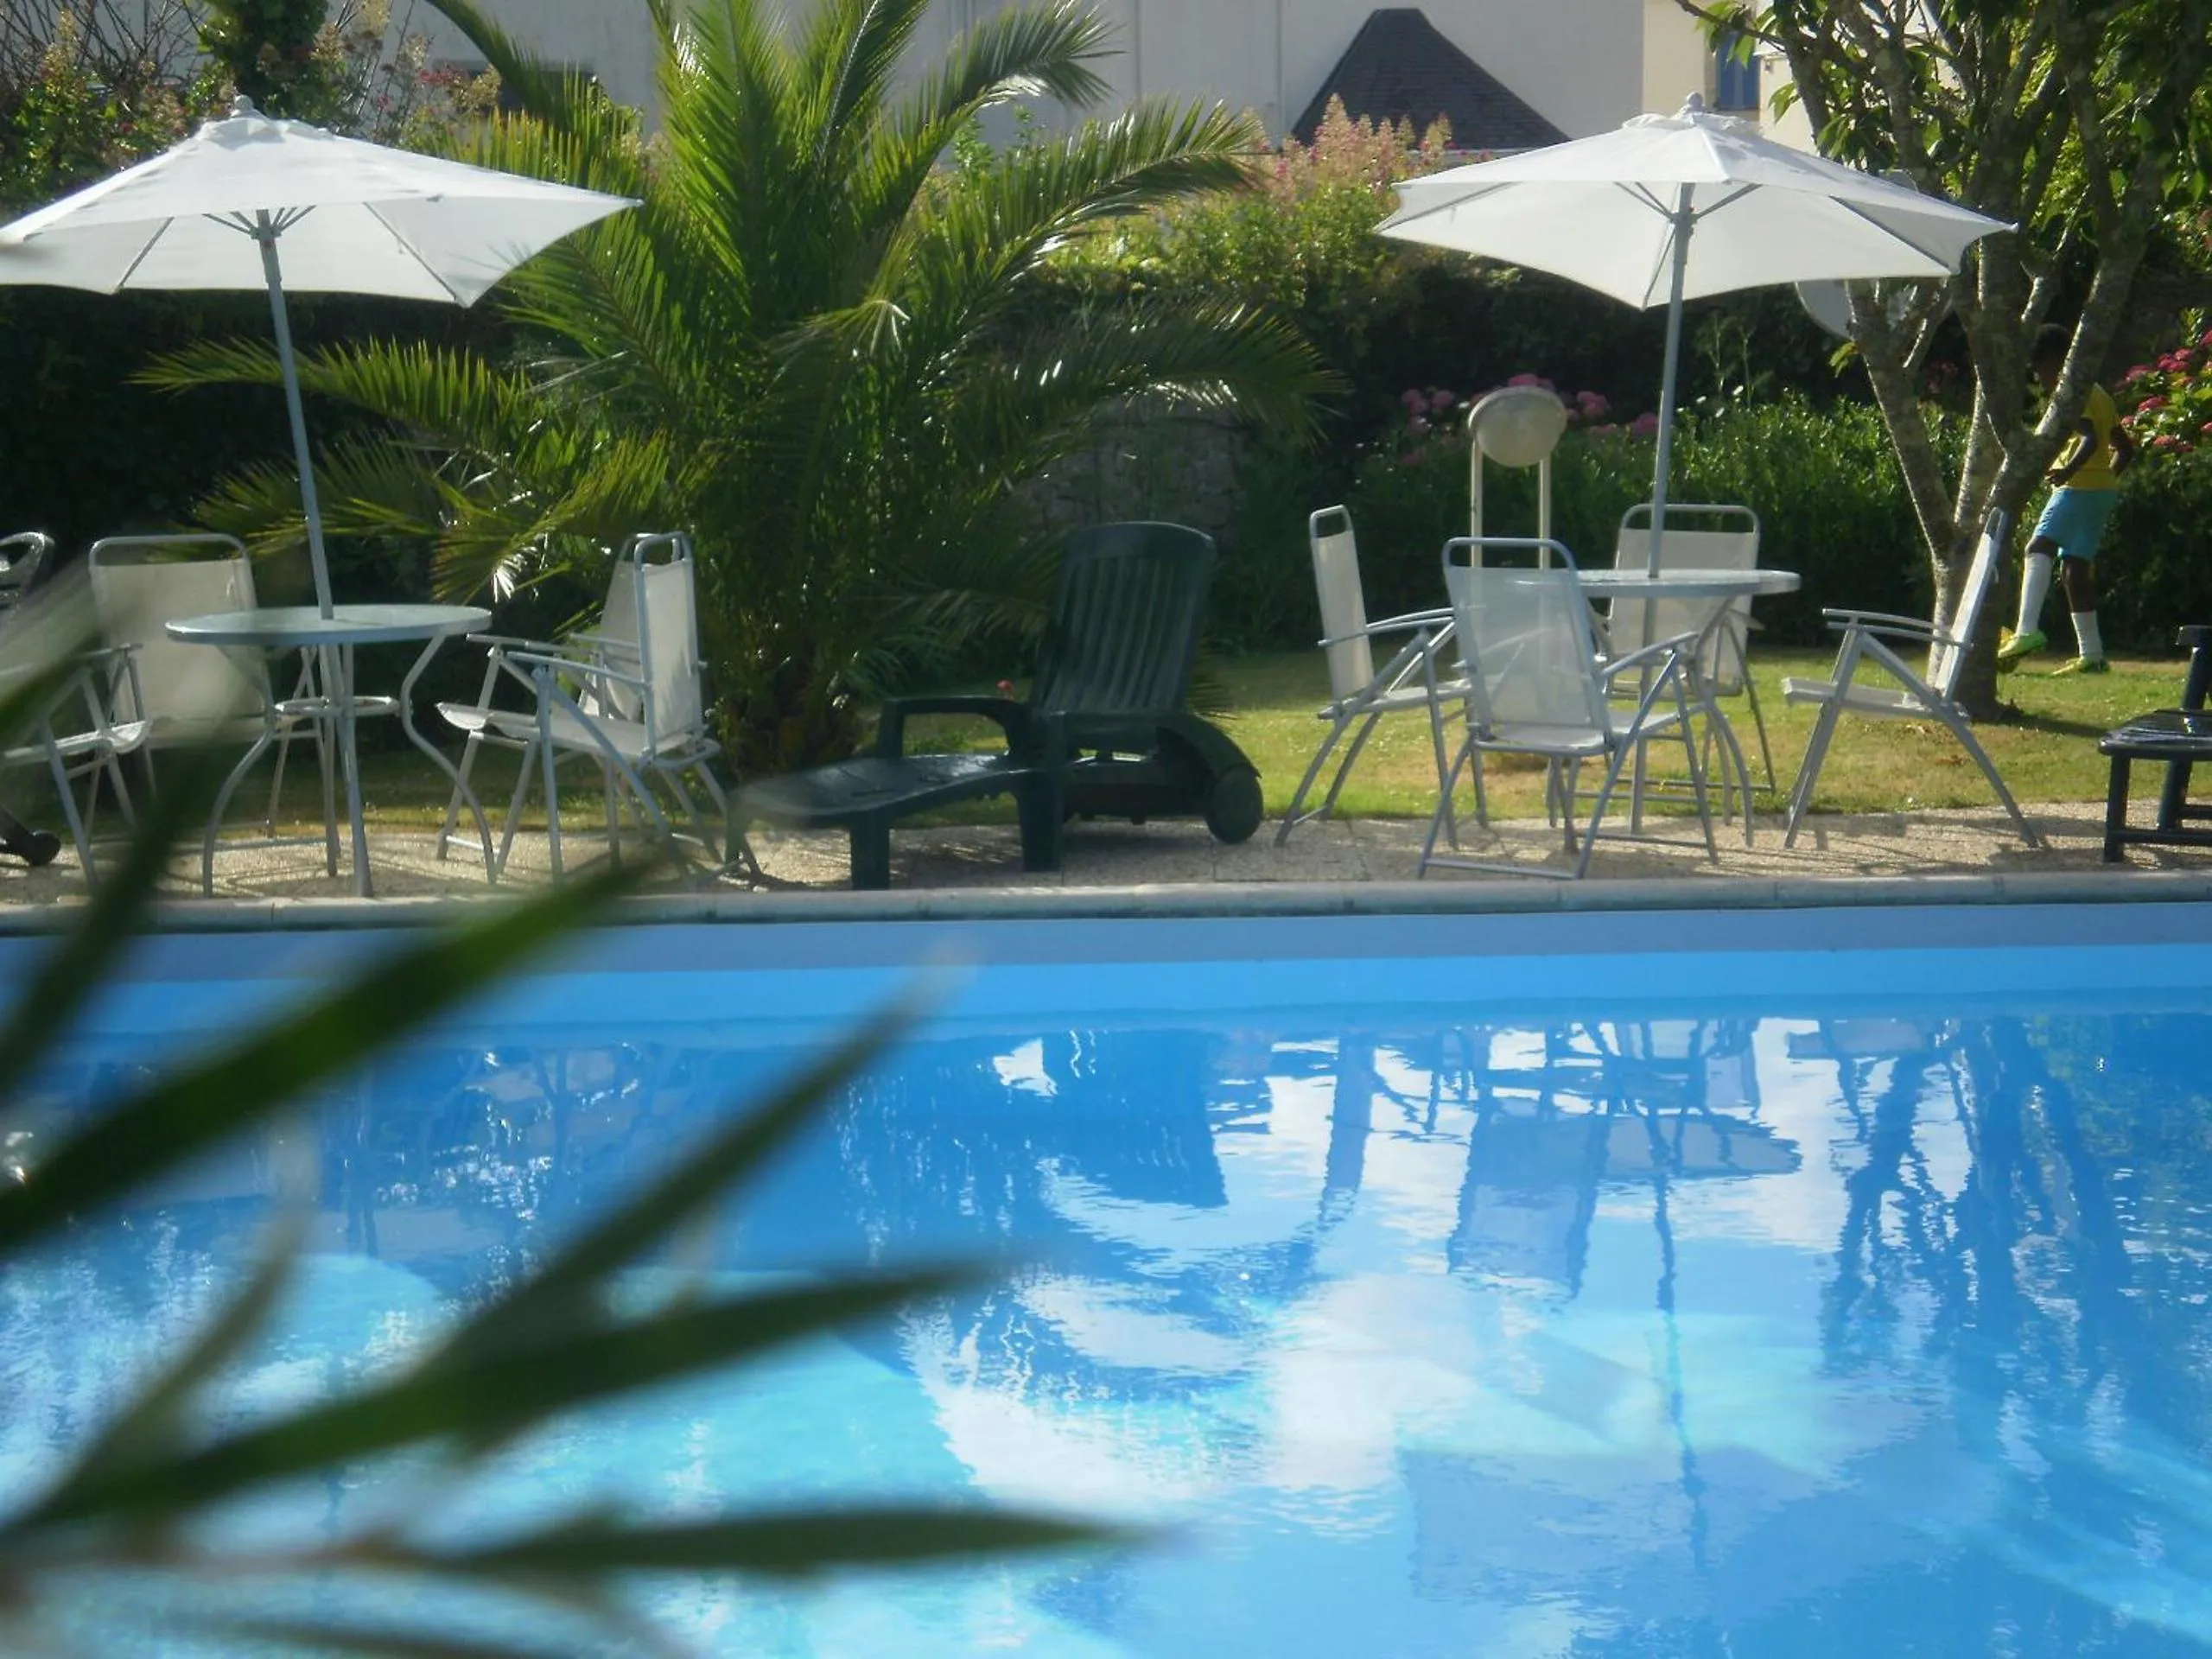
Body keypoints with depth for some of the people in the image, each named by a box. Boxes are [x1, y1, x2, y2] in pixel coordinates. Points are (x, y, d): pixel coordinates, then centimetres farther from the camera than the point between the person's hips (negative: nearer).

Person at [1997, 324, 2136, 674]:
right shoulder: (2097, 394, 22)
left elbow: (2090, 439, -24)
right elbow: (2124, 448, 27)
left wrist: (2069, 470, -39)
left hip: (2079, 487, -10)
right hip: (2103, 491, 10)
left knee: (2039, 549, -23)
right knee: (2075, 568, 12)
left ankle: (2027, 631, -41)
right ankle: (2091, 654, 12)